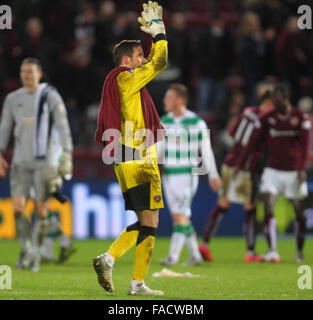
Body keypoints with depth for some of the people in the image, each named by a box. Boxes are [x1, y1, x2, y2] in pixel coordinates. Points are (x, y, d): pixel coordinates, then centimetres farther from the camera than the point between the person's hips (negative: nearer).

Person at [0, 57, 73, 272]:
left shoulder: (50, 97, -2)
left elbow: (62, 126, -6)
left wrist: (67, 155, -14)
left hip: (44, 161, -3)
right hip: (21, 162, 3)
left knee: (41, 210, -2)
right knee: (18, 207, -9)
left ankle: (37, 254, 11)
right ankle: (26, 250, 9)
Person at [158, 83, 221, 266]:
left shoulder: (196, 122, -8)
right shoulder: (165, 121, 8)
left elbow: (206, 150, -2)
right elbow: (159, 149, 15)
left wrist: (213, 175, 1)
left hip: (187, 175, -6)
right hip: (168, 175, 6)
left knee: (181, 215, -13)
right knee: (177, 216, 7)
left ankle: (174, 255, -14)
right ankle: (195, 254, 17)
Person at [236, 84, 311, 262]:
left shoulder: (301, 118, -4)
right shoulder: (267, 119, 2)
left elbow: (306, 145, -9)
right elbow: (253, 142, 1)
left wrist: (303, 169, -20)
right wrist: (239, 164, -3)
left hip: (294, 172, -1)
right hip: (273, 170, 1)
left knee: (300, 213, 5)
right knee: (268, 209, -14)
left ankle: (300, 251, 20)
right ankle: (272, 251, -16)